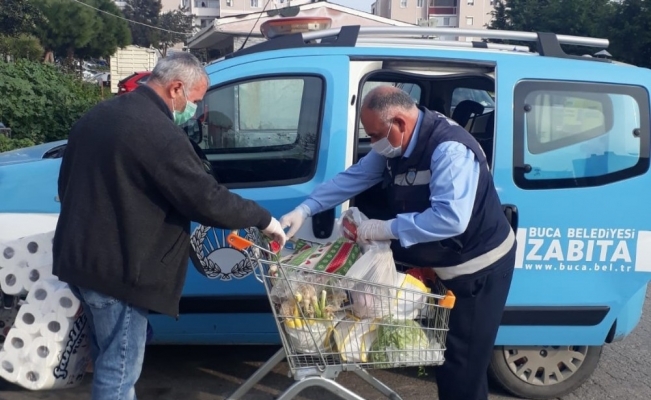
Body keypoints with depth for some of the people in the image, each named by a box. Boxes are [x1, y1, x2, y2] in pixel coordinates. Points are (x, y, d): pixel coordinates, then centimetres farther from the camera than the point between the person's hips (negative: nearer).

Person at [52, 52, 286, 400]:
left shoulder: (98, 115, 10)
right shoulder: (160, 133, -21)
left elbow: (66, 183, 20)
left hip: (80, 256, 10)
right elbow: (207, 200, -22)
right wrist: (263, 219, -9)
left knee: (107, 355, 25)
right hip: (115, 267, -10)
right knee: (119, 367, 4)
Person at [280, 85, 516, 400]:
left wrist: (387, 228, -33)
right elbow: (353, 178, 3)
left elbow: (450, 218, -39)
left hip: (479, 267, -9)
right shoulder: (395, 146, -1)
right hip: (442, 265, 9)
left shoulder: (449, 149, -31)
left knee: (463, 365, 0)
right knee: (443, 352, 21)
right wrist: (305, 209, -6)